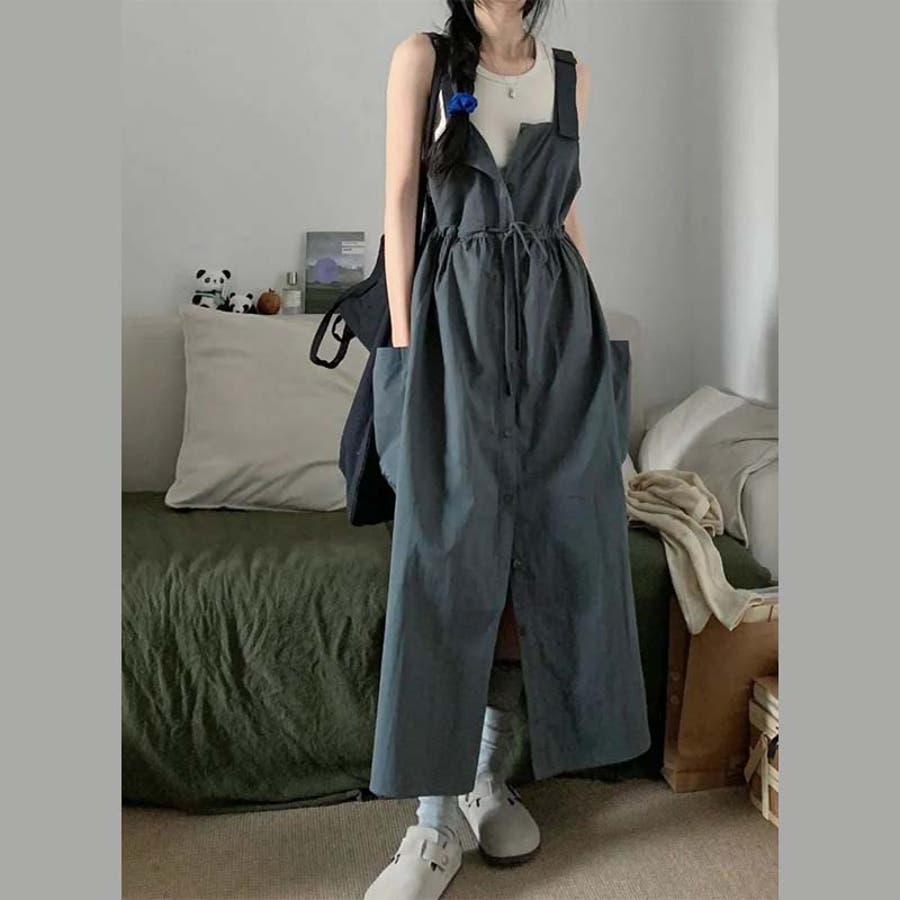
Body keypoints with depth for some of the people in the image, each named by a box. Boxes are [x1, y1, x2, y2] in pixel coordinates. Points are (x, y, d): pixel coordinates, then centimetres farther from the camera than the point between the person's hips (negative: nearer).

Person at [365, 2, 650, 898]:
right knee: (452, 552, -9)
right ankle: (437, 818, 0)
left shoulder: (571, 74, 16)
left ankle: (490, 775, 16)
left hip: (559, 325, 4)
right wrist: (402, 337, -7)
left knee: (545, 546, 0)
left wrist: (592, 328, 13)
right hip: (459, 320, -3)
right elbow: (399, 202, 0)